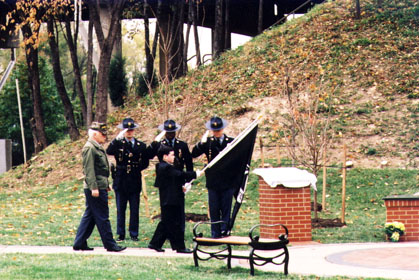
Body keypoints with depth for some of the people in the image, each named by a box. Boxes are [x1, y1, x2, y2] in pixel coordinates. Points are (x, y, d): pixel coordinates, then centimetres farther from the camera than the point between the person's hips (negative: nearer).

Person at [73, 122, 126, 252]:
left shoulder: (98, 147, 17)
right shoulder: (89, 148, -14)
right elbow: (89, 169, -19)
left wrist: (106, 184, 25)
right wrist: (94, 187, -22)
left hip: (100, 187, 10)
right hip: (96, 189, -10)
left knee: (89, 216, 12)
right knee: (102, 217, -4)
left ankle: (79, 243, 16)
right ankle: (110, 245, 1)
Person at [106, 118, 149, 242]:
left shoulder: (141, 146, 7)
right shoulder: (118, 144, 2)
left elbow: (145, 163, 10)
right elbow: (109, 151, -19)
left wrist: (135, 169, -3)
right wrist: (118, 138, -27)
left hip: (135, 181, 1)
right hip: (121, 180, -1)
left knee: (135, 209, 3)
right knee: (120, 209, 4)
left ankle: (134, 234, 11)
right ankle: (121, 234, 10)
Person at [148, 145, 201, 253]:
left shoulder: (161, 167, 15)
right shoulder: (166, 168, -18)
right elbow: (180, 175, -25)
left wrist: (180, 187, 14)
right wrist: (195, 174, -16)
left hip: (167, 201, 11)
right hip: (171, 202, -11)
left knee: (165, 223, 15)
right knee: (174, 224, -4)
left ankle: (155, 243, 18)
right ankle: (179, 246, 1)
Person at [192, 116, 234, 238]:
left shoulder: (231, 142, 3)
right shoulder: (208, 142, 5)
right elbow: (194, 154, -4)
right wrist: (202, 143, -19)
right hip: (213, 181, 1)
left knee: (226, 208, 1)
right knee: (214, 209, 4)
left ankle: (225, 231, 6)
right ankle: (215, 235, 9)